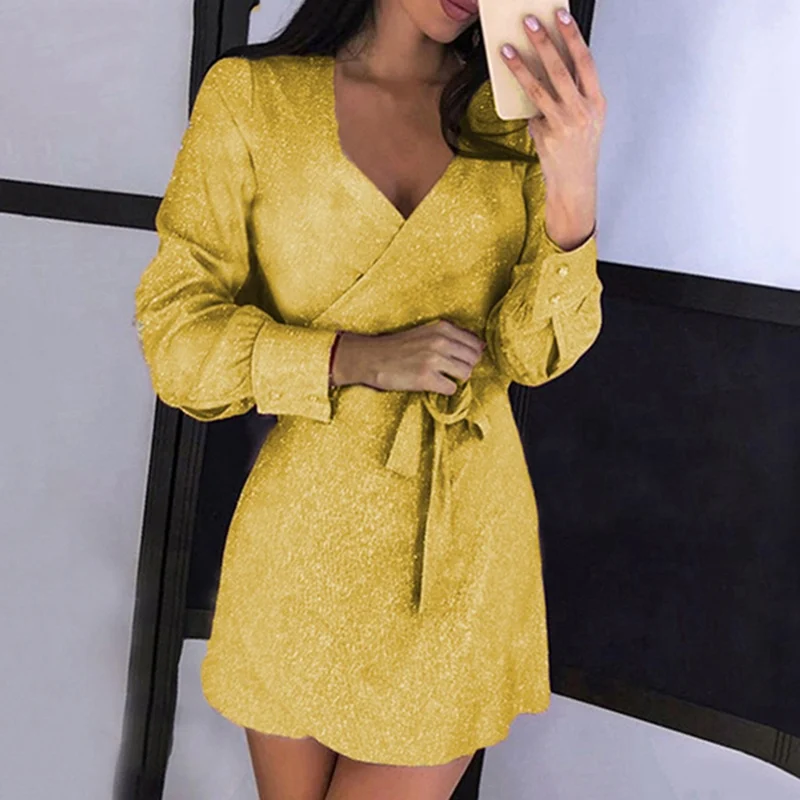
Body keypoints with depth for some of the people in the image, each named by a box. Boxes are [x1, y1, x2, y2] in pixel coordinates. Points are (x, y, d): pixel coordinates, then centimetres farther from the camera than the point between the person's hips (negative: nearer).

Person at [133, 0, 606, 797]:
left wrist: (573, 196, -24)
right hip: (306, 532, 0)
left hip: (463, 545, 1)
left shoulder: (514, 111, -1)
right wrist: (358, 358, -19)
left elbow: (532, 351, -7)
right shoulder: (250, 96, -5)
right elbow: (173, 334, -7)